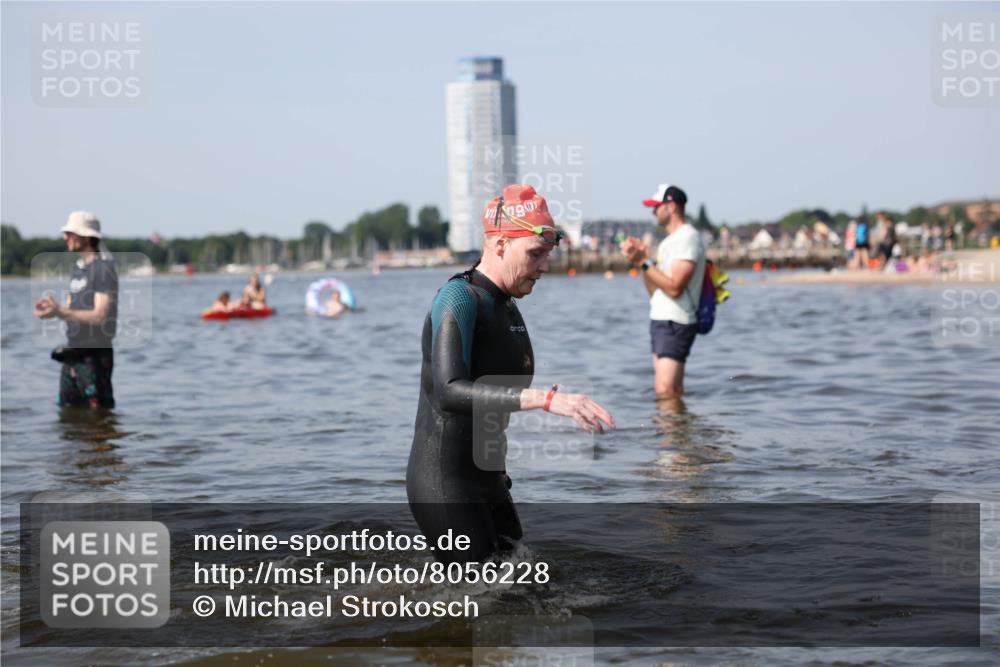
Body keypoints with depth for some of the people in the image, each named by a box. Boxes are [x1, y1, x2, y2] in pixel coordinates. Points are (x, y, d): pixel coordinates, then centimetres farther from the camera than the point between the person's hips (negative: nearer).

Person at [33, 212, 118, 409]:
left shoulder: (104, 269, -11)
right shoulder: (77, 268, 15)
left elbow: (100, 316, -18)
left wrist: (59, 312, -25)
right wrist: (54, 307, -5)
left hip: (94, 354, -9)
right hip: (72, 353, 9)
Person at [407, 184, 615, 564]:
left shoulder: (506, 306, 11)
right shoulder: (459, 298, -16)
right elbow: (449, 391, -30)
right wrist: (545, 399, -39)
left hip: (487, 478, 9)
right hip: (445, 485, -9)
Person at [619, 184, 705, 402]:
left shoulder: (687, 237, -11)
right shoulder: (670, 240, 20)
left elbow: (674, 288, -21)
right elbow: (655, 291, 17)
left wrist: (644, 261, -19)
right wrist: (642, 258, 5)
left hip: (675, 324, -10)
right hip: (662, 320, 10)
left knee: (666, 391, -16)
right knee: (672, 392, 8)